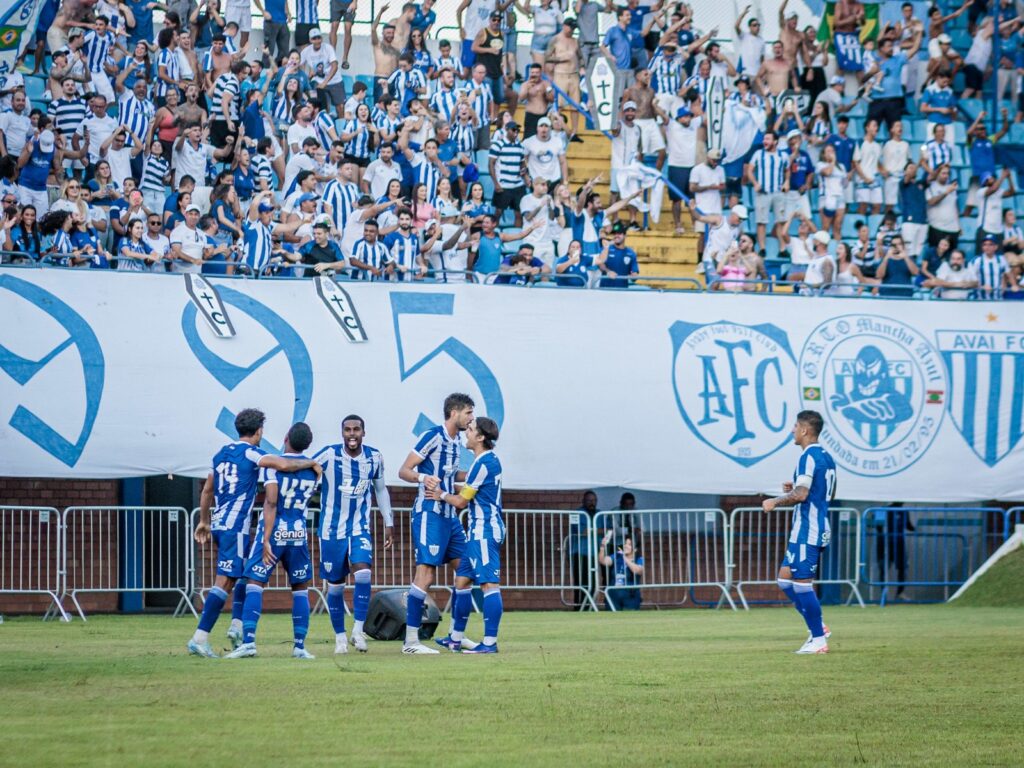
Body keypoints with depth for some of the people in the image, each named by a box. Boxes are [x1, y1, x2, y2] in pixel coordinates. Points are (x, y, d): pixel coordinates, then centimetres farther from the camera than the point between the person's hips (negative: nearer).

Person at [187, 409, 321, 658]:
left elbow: (207, 491, 25)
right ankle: (199, 638, -14)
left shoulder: (222, 453, 16)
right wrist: (312, 463, -7)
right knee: (225, 582, -9)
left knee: (245, 574, 20)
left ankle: (237, 625, 9)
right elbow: (284, 465, -23)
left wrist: (204, 521, 35)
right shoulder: (250, 453, -8)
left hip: (218, 524, 9)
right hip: (235, 527, -9)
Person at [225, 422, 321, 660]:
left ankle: (248, 641, -13)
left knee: (254, 584, -1)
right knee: (300, 588, 13)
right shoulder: (314, 469, 4)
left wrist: (266, 540, -19)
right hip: (298, 534, 4)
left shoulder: (273, 464, -11)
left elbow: (271, 502, -17)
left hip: (273, 533, -4)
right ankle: (300, 646, 10)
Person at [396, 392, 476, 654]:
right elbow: (404, 471, -13)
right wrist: (423, 477, -32)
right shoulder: (433, 436, -11)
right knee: (426, 573, -14)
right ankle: (410, 640, -14)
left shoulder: (455, 441, 15)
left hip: (449, 515, 10)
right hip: (429, 514, -10)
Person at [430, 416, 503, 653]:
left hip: (484, 530, -11)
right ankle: (456, 638, 21)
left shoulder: (483, 463, -15)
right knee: (462, 580, 15)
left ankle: (490, 642, -15)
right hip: (479, 530, 11)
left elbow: (461, 501, -12)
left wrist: (442, 495, 7)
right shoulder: (492, 461, 14)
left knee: (490, 584, -12)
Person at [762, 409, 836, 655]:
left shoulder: (808, 457, -15)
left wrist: (775, 502, -8)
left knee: (802, 583, -6)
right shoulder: (826, 457, 15)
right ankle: (818, 627, 13)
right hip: (819, 528, 10)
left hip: (807, 531, -10)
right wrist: (795, 488, 20)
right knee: (785, 578, 14)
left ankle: (818, 640, -4)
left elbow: (800, 495, -23)